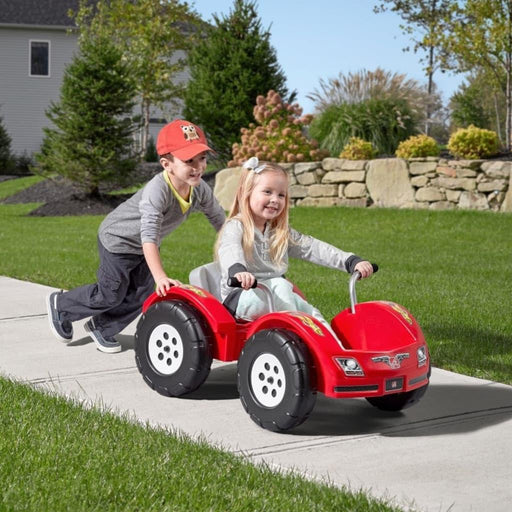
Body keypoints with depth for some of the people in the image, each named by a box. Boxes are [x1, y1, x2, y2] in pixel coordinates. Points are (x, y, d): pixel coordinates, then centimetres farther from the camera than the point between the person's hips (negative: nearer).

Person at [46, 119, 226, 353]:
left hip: (143, 249, 7)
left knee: (142, 296, 9)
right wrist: (161, 277, -57)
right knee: (111, 296, 4)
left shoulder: (200, 189, -20)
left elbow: (220, 220, -5)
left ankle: (101, 327, 32)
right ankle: (60, 304, 29)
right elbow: (149, 236, -49)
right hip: (117, 240, -7)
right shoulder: (157, 191, -41)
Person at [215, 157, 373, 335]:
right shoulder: (236, 227, -6)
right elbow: (230, 252, -27)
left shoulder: (282, 233, 15)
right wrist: (237, 270, -53)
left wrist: (352, 261, -7)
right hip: (240, 296, -6)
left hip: (277, 296, 6)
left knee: (311, 314, -18)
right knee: (279, 285, -31)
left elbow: (311, 247, 6)